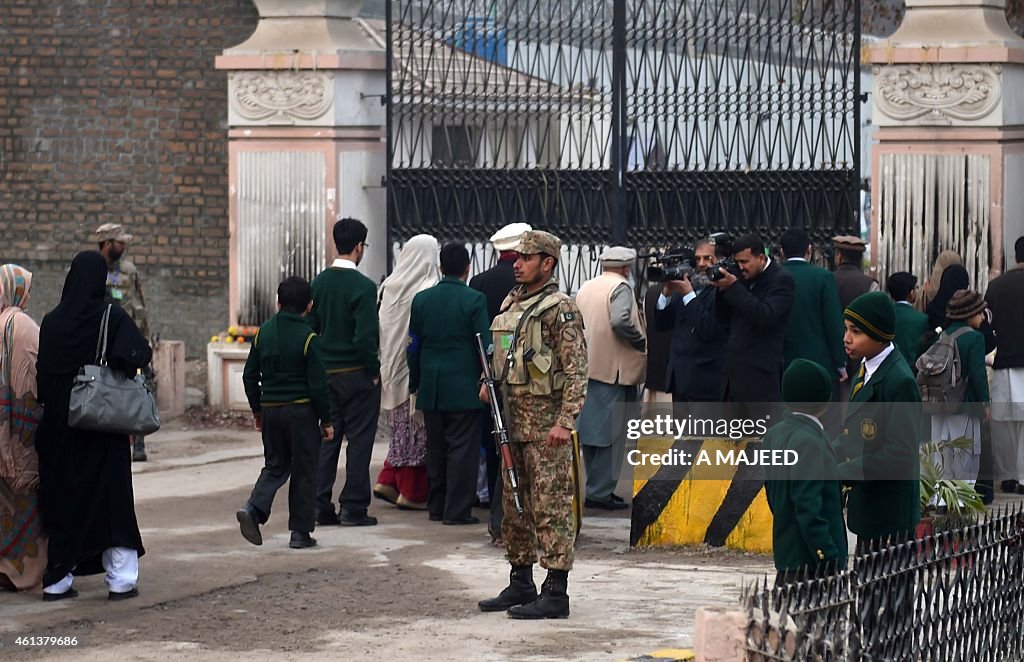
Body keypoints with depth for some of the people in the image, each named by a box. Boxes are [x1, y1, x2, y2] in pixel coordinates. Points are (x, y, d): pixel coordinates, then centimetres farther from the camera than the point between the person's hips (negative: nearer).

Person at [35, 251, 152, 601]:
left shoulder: (52, 321, -1)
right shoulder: (113, 317, -8)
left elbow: (41, 374, 1)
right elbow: (140, 353, -21)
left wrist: (49, 408, 11)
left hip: (59, 422, 2)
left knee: (62, 497, 9)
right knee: (111, 495, 4)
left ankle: (57, 580, 9)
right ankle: (121, 579, 2)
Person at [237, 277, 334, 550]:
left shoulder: (264, 332, 3)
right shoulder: (308, 338, -11)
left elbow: (250, 375, 8)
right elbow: (318, 384, -11)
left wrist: (257, 409, 19)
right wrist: (325, 420, -2)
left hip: (270, 409, 4)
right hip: (301, 410, -4)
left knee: (275, 466, 16)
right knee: (304, 471, 5)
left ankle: (254, 508, -9)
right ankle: (300, 532, 6)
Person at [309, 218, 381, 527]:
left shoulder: (319, 283, 4)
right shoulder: (362, 286, -16)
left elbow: (310, 327, 8)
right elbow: (365, 336, -20)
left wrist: (319, 364, 15)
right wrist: (374, 370, -7)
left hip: (326, 372, 6)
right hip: (357, 373, -6)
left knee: (327, 438, 10)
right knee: (359, 439, 1)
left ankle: (321, 507, 9)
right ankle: (354, 507, 1)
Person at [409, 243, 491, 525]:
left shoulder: (421, 299, 5)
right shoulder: (474, 300, -9)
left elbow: (414, 346, 10)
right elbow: (484, 344, -9)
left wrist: (415, 383, 18)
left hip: (431, 386, 5)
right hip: (464, 386, -4)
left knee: (436, 448, 12)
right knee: (462, 448, -2)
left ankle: (437, 507, 16)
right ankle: (457, 509, -5)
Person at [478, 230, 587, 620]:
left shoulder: (560, 309, -10)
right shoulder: (510, 304, 15)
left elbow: (576, 371, -15)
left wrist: (565, 421, -22)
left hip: (546, 423, -9)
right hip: (512, 421, 9)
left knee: (551, 507, -7)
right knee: (515, 507, 14)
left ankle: (555, 593, -7)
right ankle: (520, 584, 23)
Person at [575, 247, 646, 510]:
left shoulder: (585, 288, 13)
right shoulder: (620, 287, -10)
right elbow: (621, 320, -24)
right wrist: (640, 341, -11)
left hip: (587, 368, 8)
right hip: (614, 369, -8)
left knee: (592, 429, 13)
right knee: (612, 433, -4)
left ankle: (595, 488, 17)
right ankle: (600, 491, -6)